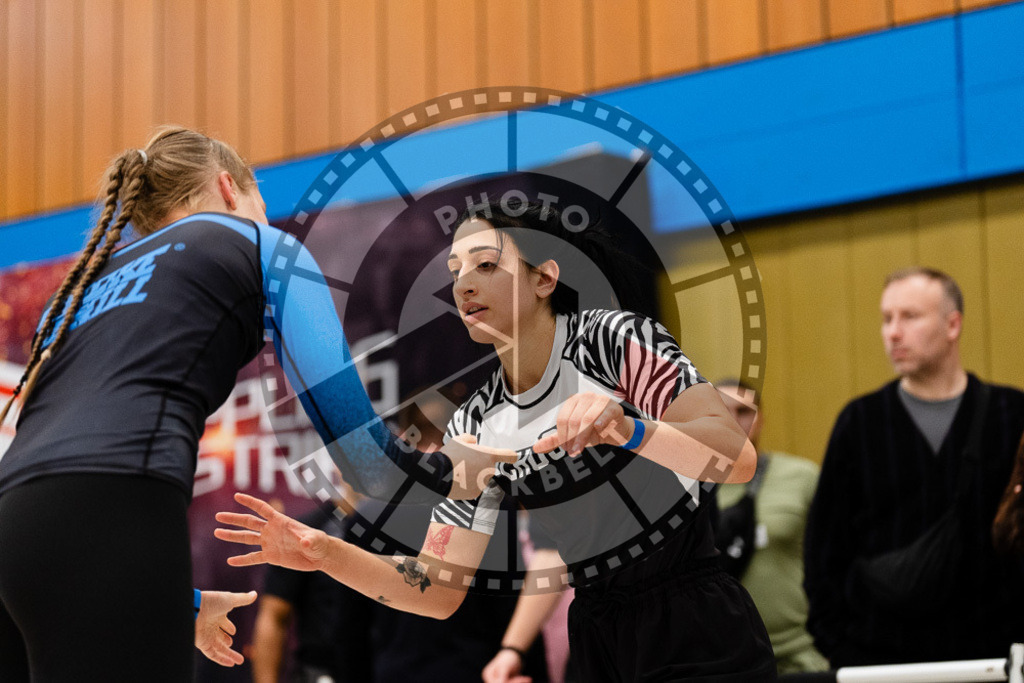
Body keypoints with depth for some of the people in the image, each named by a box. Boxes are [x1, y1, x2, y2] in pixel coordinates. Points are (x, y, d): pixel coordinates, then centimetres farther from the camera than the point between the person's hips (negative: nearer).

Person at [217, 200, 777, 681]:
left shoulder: (615, 338, -12)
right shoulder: (475, 427, 1)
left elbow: (738, 458, -23)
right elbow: (440, 591, -2)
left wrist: (629, 431, -40)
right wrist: (326, 554, -17)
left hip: (700, 636, -4)